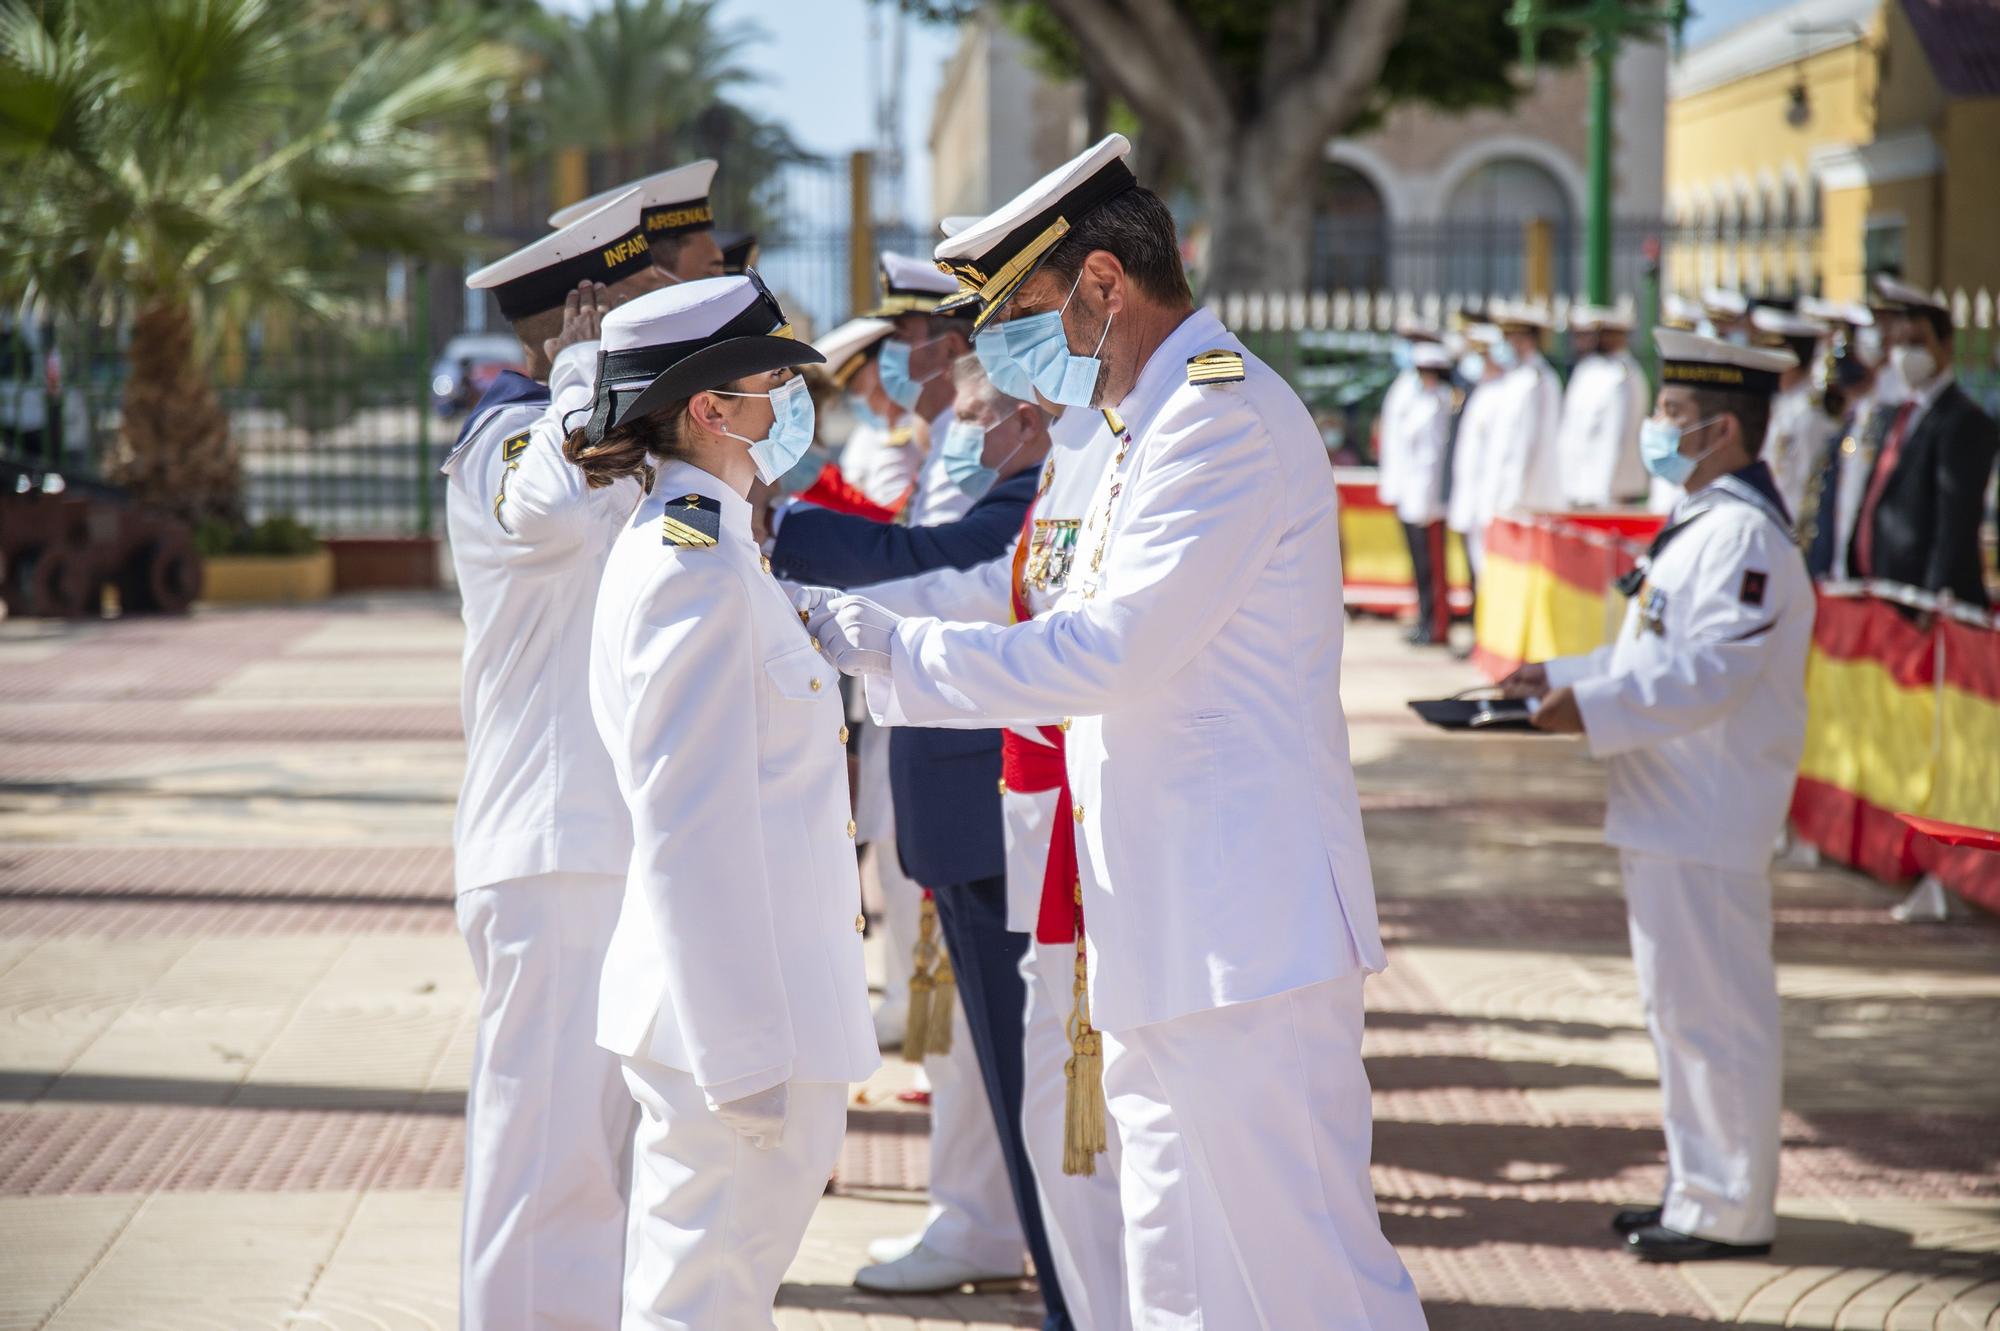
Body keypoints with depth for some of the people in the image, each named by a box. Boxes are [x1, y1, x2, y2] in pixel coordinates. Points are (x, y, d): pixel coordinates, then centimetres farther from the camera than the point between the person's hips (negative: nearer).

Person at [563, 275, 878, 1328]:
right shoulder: (696, 569, -17)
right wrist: (745, 1050, -21)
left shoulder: (680, 543, 14)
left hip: (734, 1005, 10)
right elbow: (692, 828, -22)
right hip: (729, 1006, -10)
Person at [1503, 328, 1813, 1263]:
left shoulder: (1745, 534, -17)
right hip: (1669, 814, 11)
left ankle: (1729, 1211, 2)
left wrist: (1593, 708, -26)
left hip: (1704, 825, -11)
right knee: (1681, 1007, 16)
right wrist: (1562, 679, 17)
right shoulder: (1706, 524, 17)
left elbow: (1711, 668, -25)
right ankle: (1700, 1189, 26)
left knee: (1710, 1009, -5)